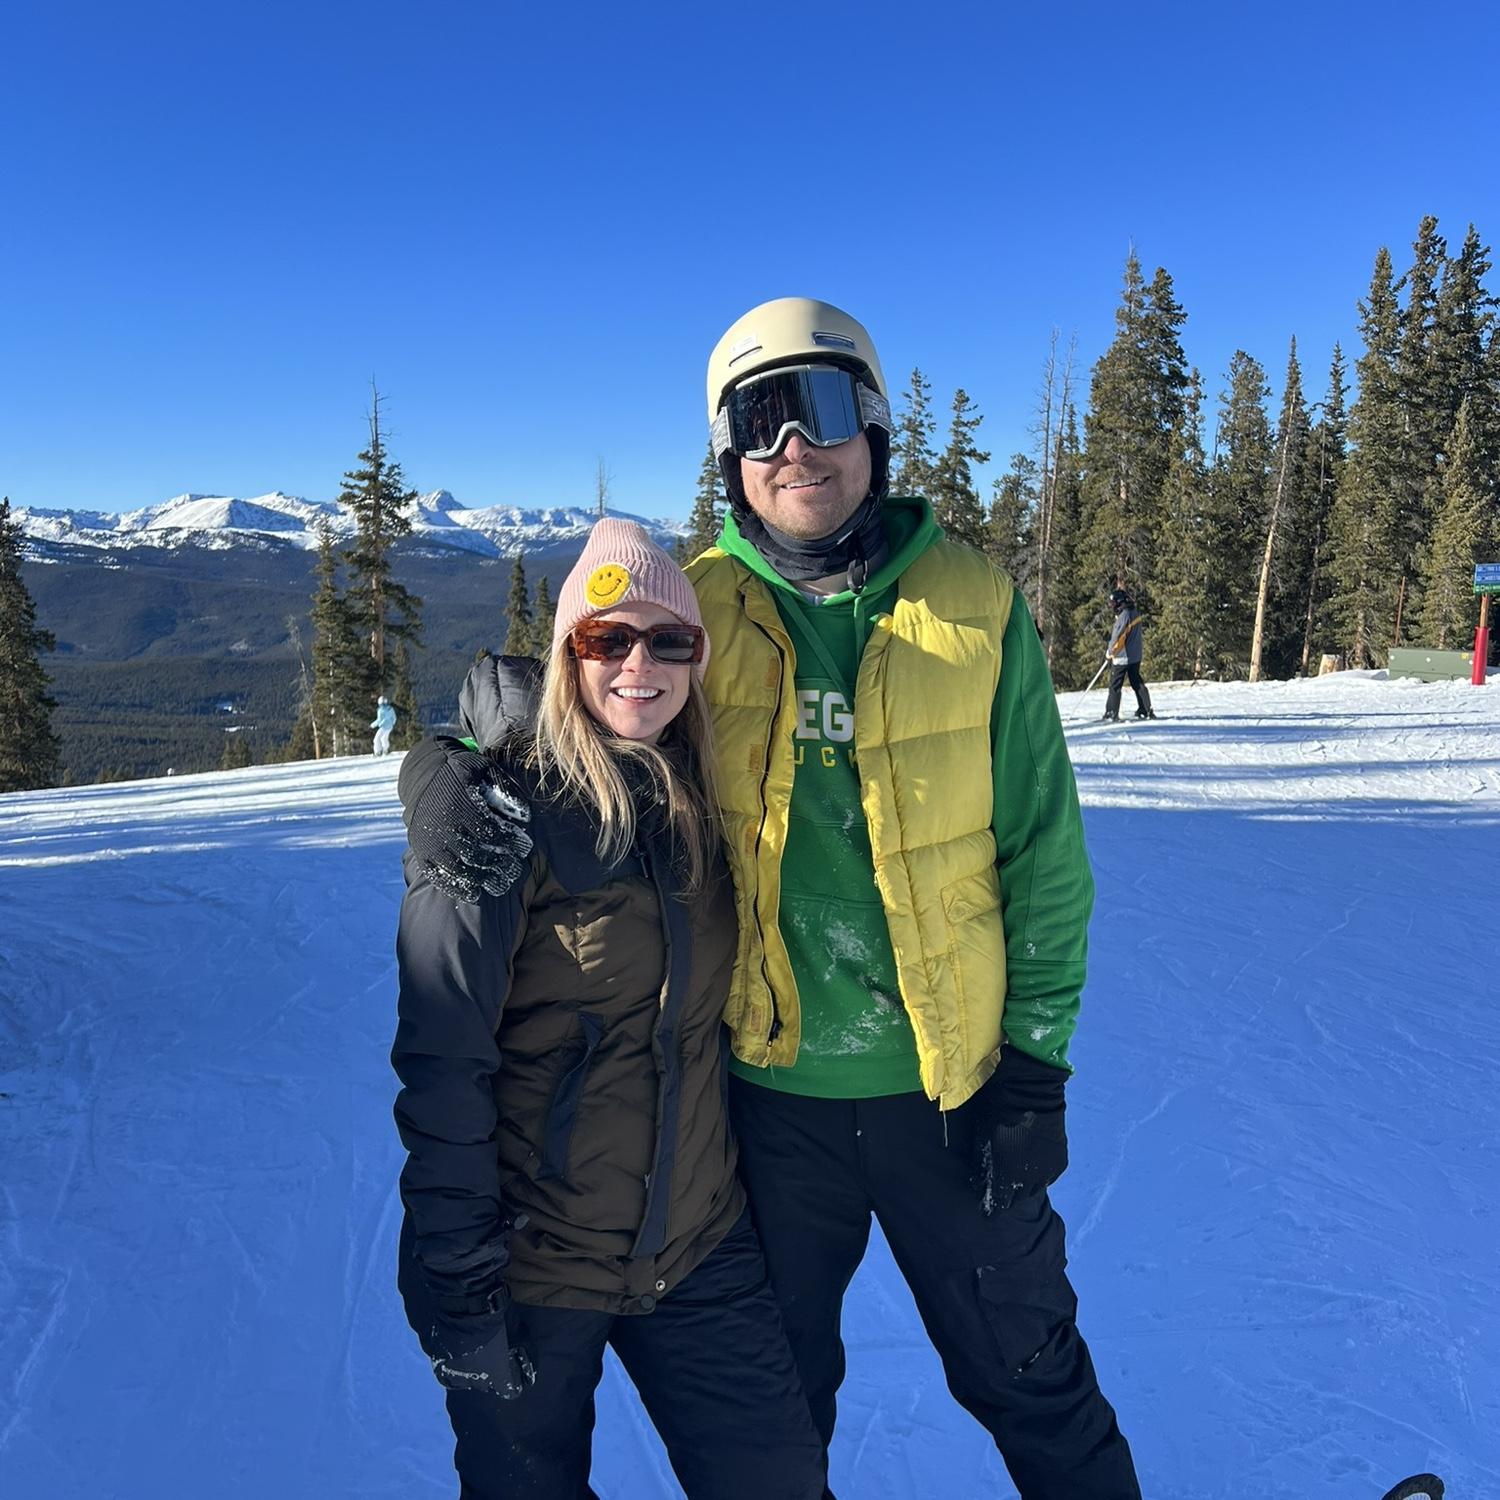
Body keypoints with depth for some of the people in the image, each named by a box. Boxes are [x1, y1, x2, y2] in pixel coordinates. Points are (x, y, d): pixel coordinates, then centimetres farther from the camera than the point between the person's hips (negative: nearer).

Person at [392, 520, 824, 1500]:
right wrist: (457, 1281, -16)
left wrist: (749, 1182, 13)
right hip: (531, 1265, -4)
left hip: (701, 1247, 5)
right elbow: (443, 1066, -17)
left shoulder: (702, 804, 1)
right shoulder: (506, 813, -16)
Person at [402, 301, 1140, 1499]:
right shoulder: (694, 607, -6)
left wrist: (1036, 1053, -4)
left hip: (949, 1081, 0)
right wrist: (449, 779, -22)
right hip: (767, 1087, 1)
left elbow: (1041, 850, -2)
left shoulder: (973, 607, -6)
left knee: (1029, 1376, 22)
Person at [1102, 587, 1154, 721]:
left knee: (1114, 685, -1)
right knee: (1137, 683, 13)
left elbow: (1118, 636, -17)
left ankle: (1112, 713, -1)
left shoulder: (1124, 615, -18)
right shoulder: (1136, 613, 9)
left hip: (1122, 656, -9)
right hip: (1136, 656, 9)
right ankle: (1146, 710, 12)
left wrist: (1111, 653, -4)